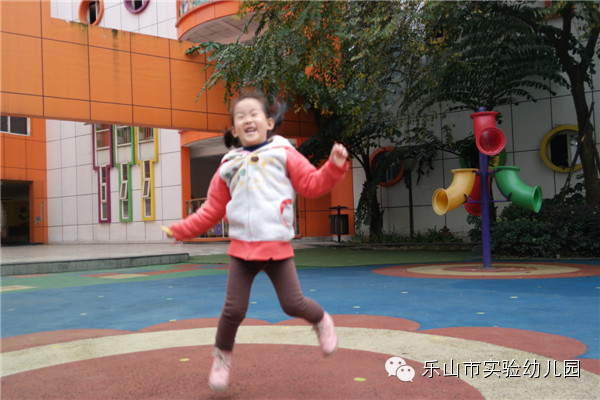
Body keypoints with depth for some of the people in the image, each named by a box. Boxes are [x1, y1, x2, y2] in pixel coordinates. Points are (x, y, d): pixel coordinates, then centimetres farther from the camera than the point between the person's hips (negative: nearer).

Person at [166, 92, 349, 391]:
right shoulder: (229, 165, 10)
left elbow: (312, 184, 2)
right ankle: (222, 355, 26)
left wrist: (334, 165, -13)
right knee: (233, 310, -1)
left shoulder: (283, 153, 6)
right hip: (242, 249, 2)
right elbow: (212, 210, 13)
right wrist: (181, 230, 9)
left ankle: (321, 322, 32)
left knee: (293, 304, -2)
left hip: (278, 247, -1)